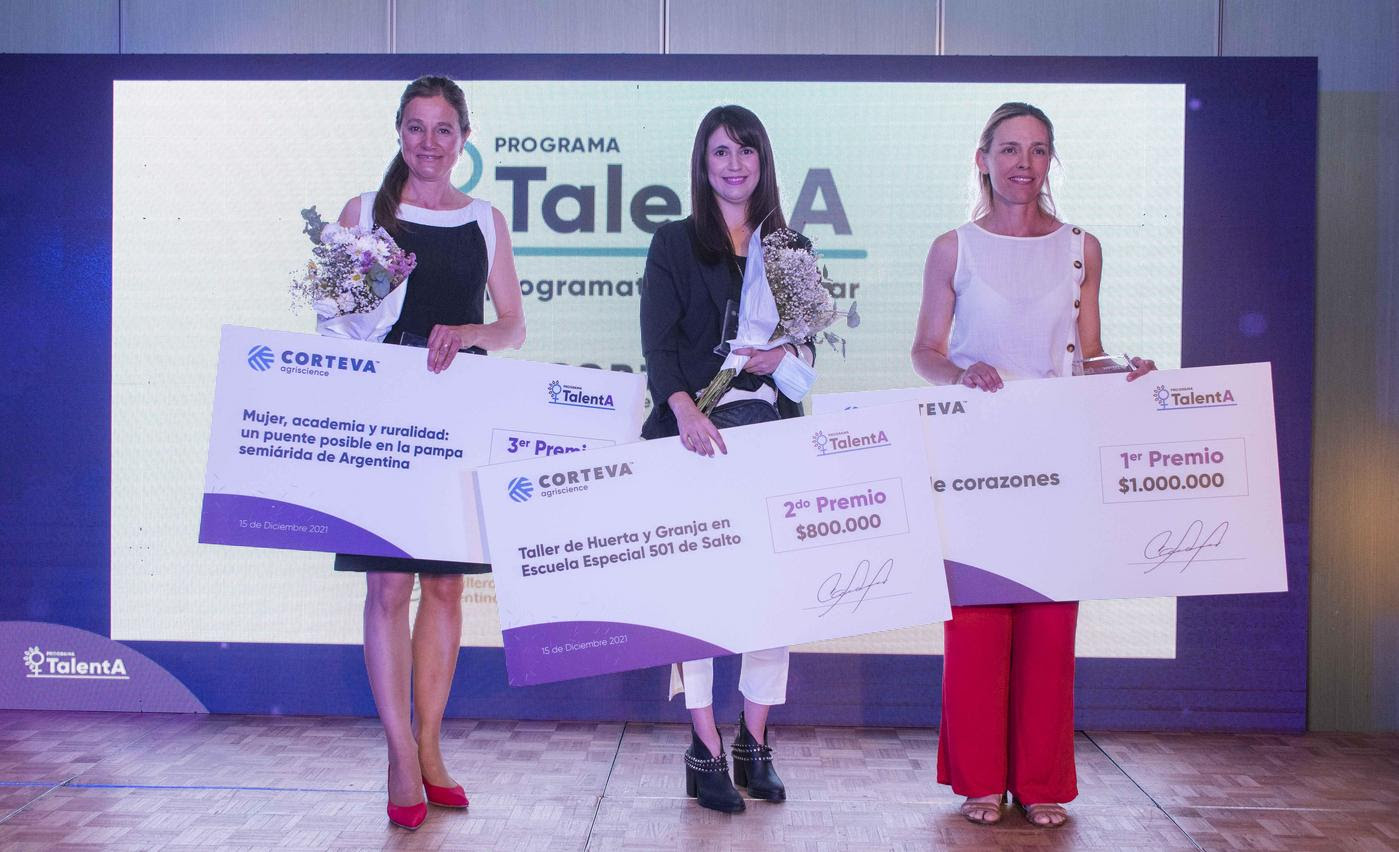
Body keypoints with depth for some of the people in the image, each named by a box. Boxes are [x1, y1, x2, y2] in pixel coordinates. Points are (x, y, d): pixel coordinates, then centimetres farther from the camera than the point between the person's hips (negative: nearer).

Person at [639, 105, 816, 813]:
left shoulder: (790, 245, 16)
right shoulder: (674, 243, 7)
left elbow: (810, 344, 16)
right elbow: (658, 344, -4)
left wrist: (784, 354, -8)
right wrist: (684, 410, -21)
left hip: (772, 428, 3)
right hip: (696, 429, -3)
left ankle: (754, 743, 13)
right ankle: (705, 752, 5)